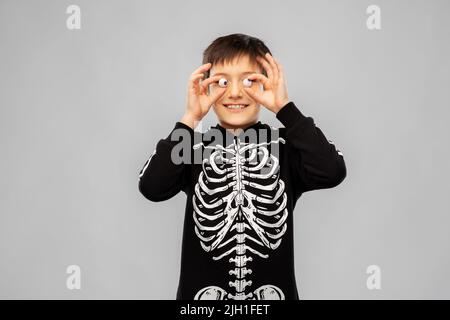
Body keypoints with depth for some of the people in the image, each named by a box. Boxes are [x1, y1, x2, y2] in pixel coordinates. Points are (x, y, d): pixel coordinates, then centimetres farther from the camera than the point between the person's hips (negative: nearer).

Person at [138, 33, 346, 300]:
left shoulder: (284, 145, -4)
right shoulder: (194, 147, -2)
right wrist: (191, 117, -20)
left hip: (273, 291, 0)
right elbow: (152, 188, -17)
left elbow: (332, 173, -21)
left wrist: (284, 107, -19)